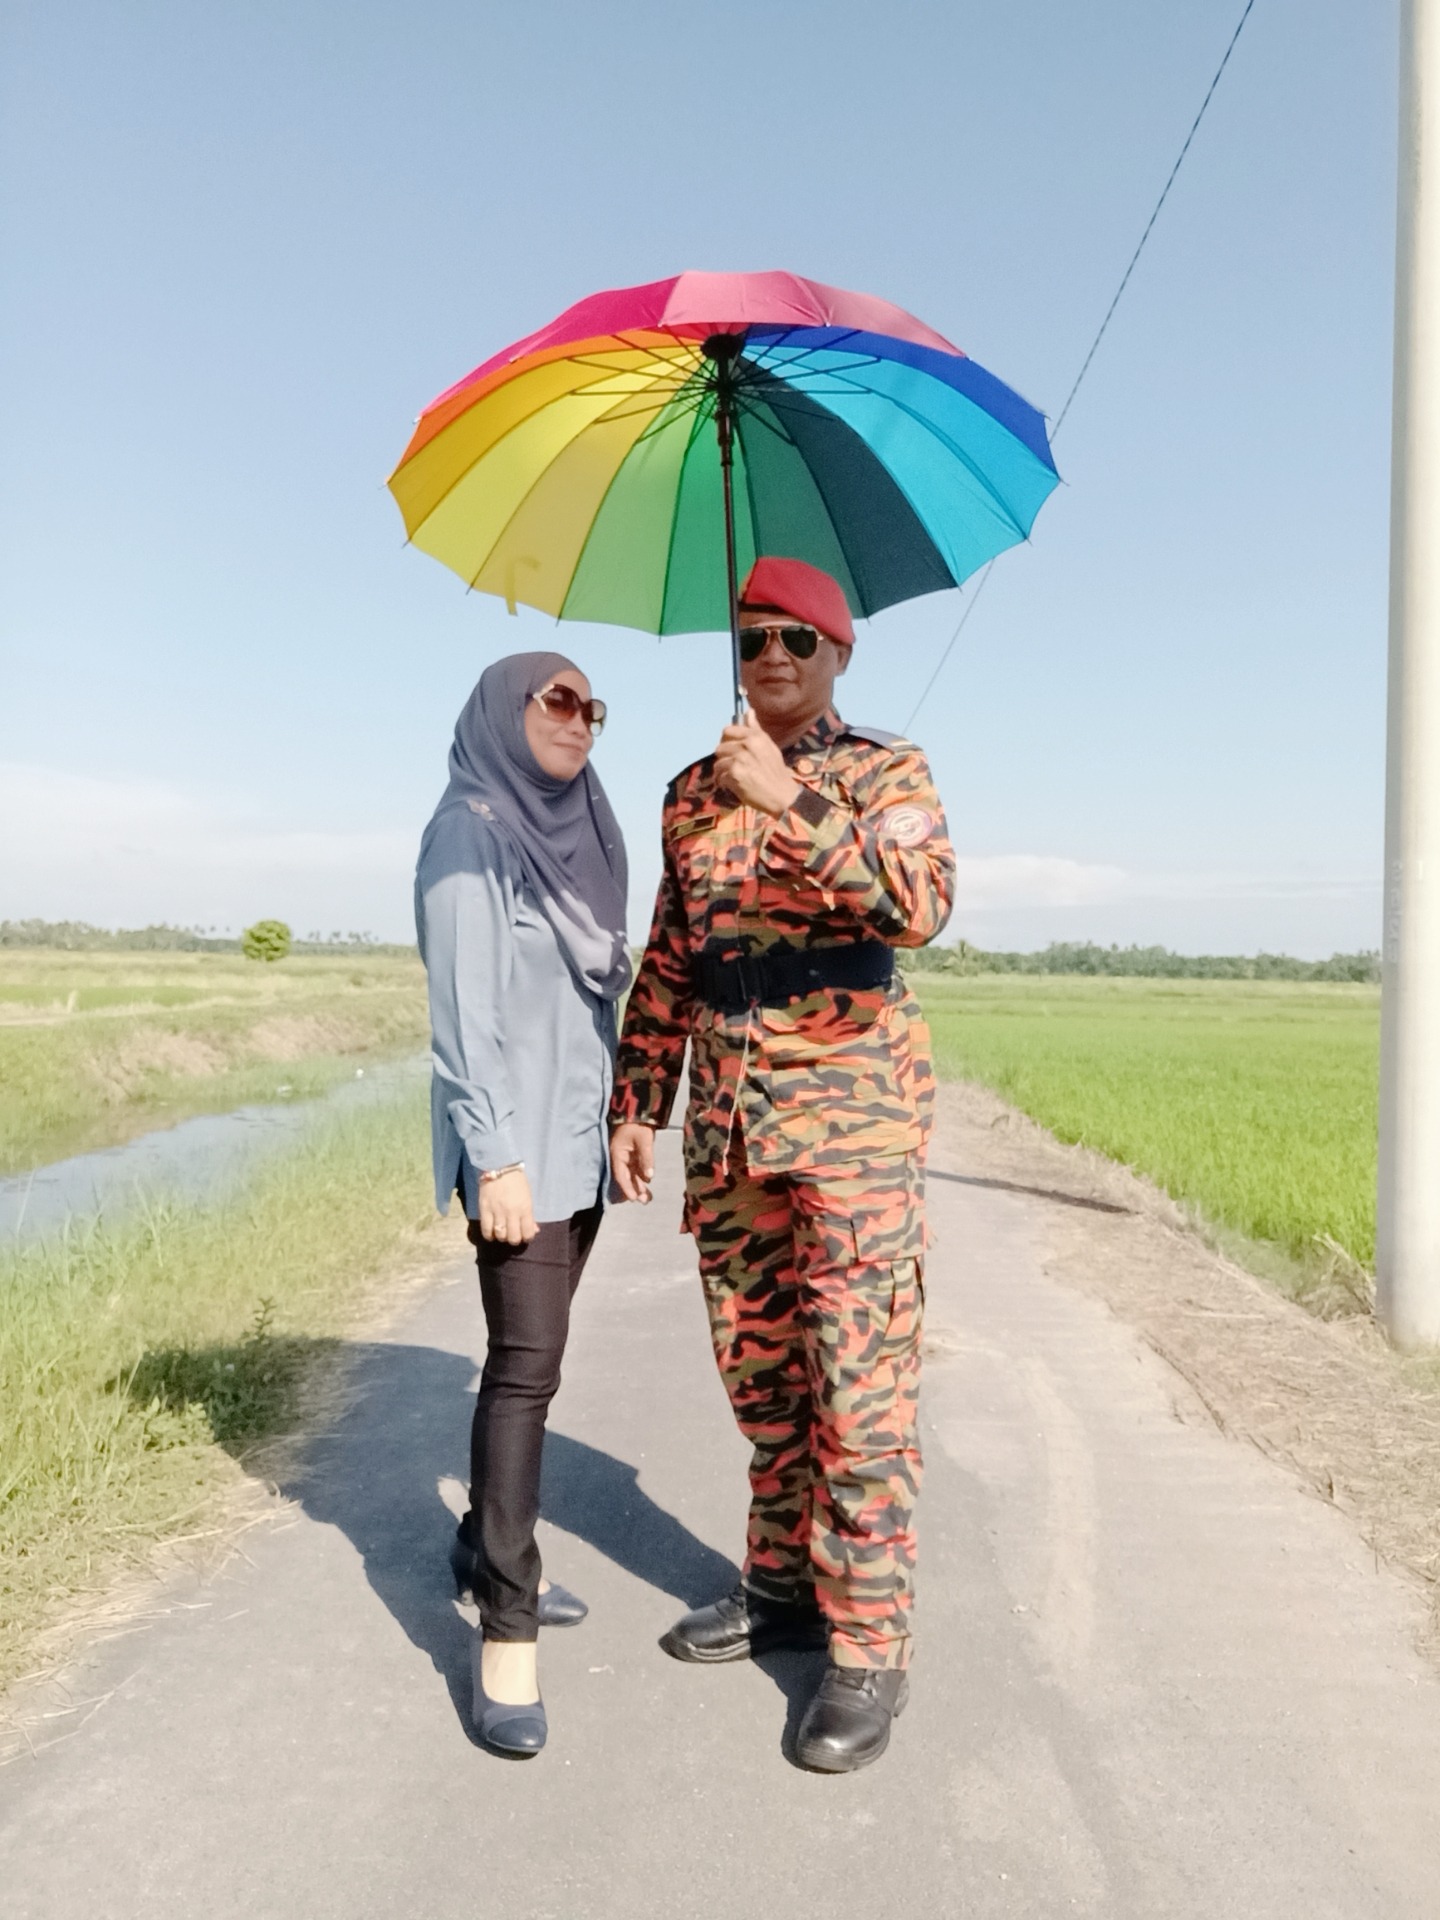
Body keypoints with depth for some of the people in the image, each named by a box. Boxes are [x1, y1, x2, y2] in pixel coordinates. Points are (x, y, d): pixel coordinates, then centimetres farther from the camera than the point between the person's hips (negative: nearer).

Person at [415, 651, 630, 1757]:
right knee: (527, 1364, -9)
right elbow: (463, 1007, -15)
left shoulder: (577, 835, 14)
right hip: (518, 1144, -7)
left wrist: (620, 1120, 15)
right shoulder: (471, 831, -8)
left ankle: (486, 1546, 29)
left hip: (580, 1139, 8)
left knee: (533, 1356, 13)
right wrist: (495, 1156, -20)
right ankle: (506, 1627, -1)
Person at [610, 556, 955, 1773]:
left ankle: (870, 1647, 9)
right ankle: (782, 1590, 30)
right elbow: (667, 963, 15)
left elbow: (922, 906, -21)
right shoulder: (694, 793, 13)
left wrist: (788, 801, -27)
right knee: (758, 1372, 13)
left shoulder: (888, 772, -1)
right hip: (728, 1123, 5)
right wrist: (638, 1105, 12)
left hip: (852, 1111, -5)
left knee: (858, 1385, -3)